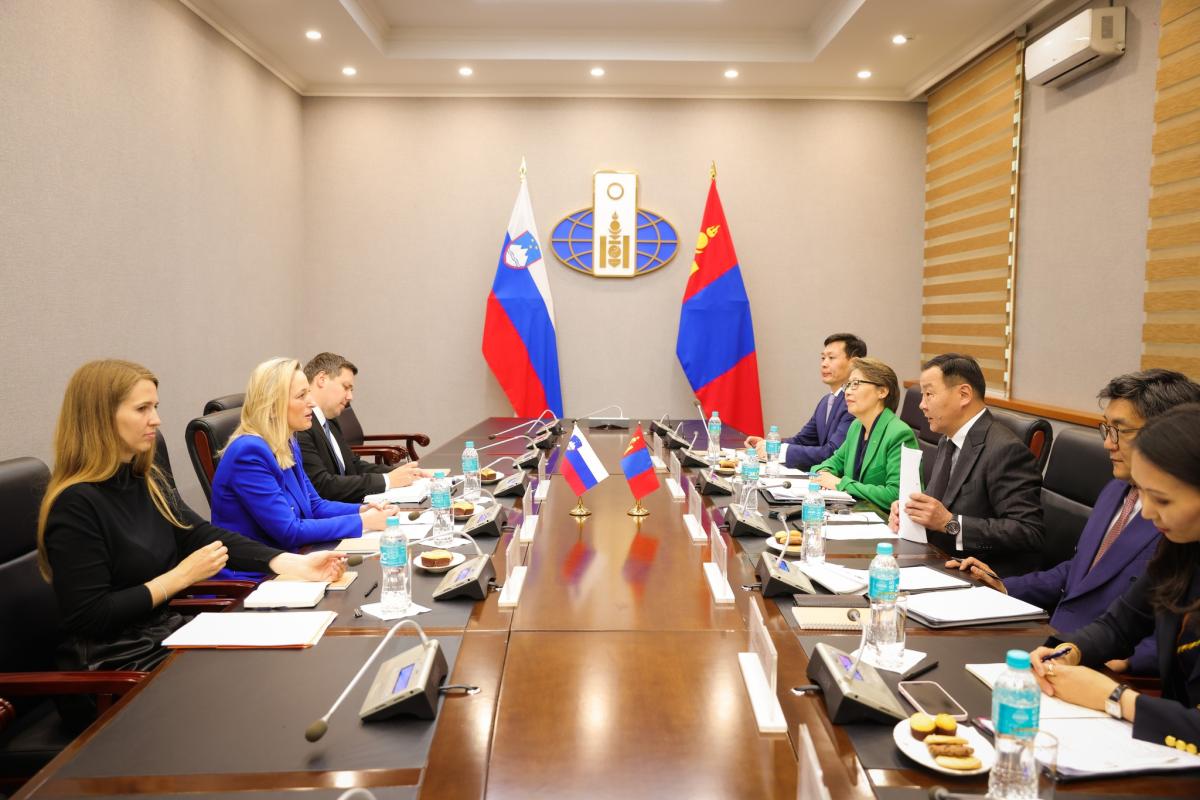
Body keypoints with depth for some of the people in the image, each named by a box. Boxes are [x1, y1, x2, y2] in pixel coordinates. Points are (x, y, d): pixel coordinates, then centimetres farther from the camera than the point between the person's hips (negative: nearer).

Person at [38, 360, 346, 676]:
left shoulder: (146, 479, 6)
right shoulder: (75, 504, -20)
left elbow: (204, 535, 1)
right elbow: (89, 617, -21)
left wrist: (298, 564, -10)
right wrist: (182, 576, -17)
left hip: (166, 634, 7)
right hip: (114, 664, -7)